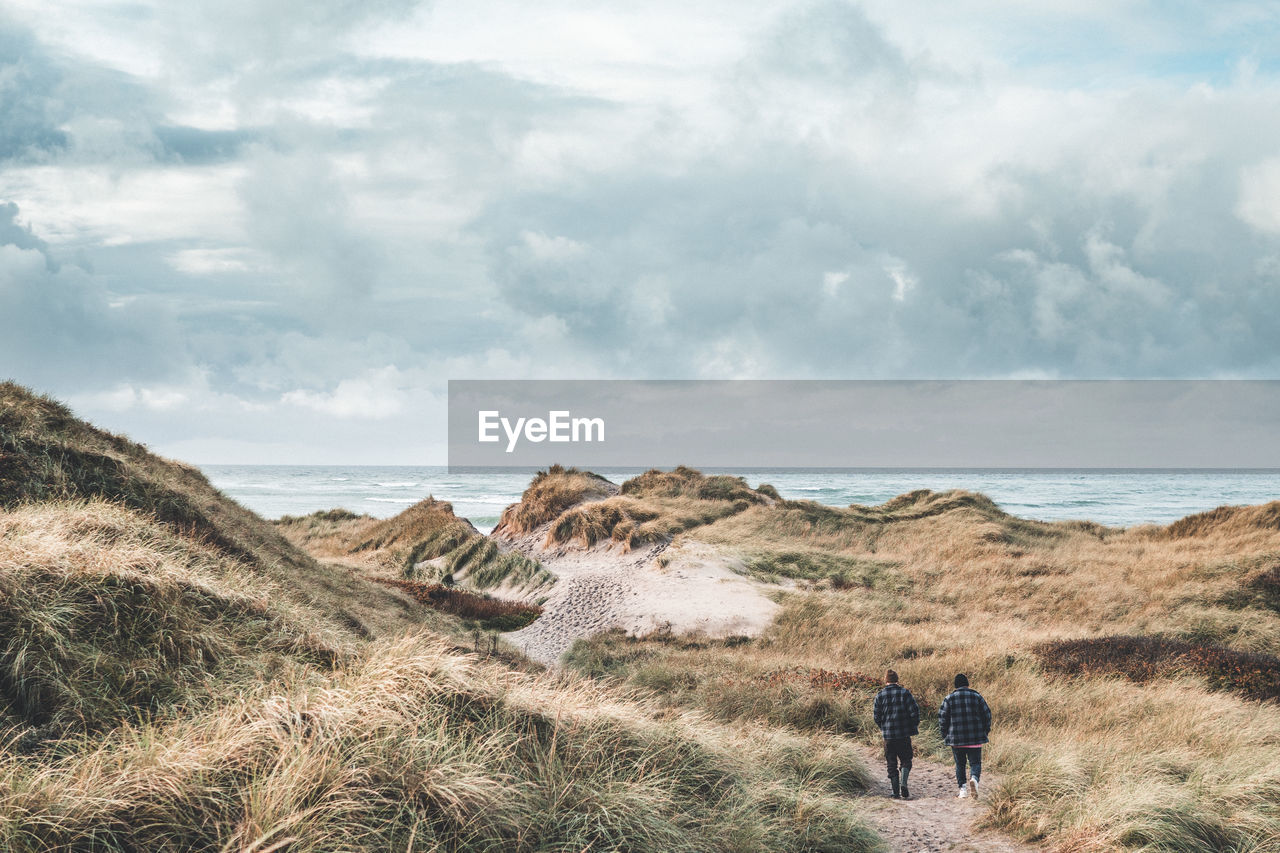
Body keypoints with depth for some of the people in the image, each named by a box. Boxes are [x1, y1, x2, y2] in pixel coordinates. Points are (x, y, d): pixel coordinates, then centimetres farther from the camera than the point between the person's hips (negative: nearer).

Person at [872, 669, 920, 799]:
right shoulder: (905, 693, -4)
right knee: (906, 760, 9)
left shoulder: (880, 695, 0)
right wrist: (915, 725, 8)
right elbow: (914, 710, -9)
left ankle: (896, 791, 8)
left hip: (888, 734, 1)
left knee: (891, 763, 10)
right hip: (904, 734, -1)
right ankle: (903, 784, -13)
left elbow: (876, 715, 1)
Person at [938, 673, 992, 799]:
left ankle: (963, 789, 7)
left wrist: (945, 735, 12)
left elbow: (942, 717, 1)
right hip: (975, 737, 0)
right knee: (975, 762, 4)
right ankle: (974, 779, -24)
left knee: (960, 764, 11)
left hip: (956, 739, 0)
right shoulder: (976, 696, 2)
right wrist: (985, 731, 15)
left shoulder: (949, 698, 0)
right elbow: (987, 714, 4)